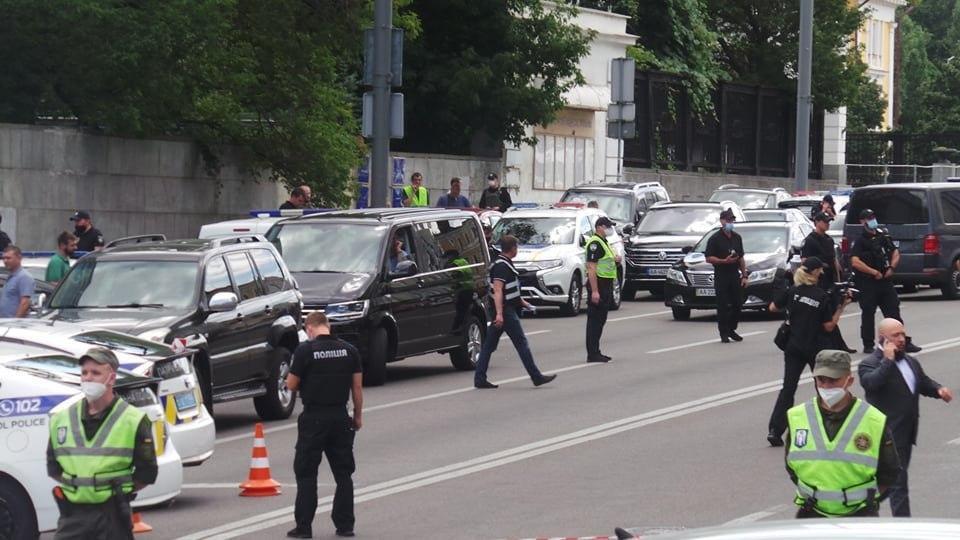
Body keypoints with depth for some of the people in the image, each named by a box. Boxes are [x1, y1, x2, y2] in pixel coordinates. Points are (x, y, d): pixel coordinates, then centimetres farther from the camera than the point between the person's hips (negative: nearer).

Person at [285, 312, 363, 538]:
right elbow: (357, 386, 5)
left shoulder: (305, 350, -10)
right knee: (343, 473, 11)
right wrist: (358, 415, 15)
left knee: (306, 473, 4)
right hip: (341, 418, 4)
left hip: (313, 419, -3)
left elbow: (291, 384, -6)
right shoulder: (348, 350, 2)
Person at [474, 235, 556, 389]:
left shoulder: (504, 264, 16)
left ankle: (480, 379, 7)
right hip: (505, 310, -11)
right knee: (521, 343, -5)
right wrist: (499, 314, -28)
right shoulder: (502, 266, -16)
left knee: (489, 346, 7)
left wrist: (521, 301, 35)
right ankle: (536, 377, -1)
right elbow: (498, 290, -23)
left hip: (501, 312, 11)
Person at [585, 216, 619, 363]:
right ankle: (592, 354, -7)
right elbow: (591, 267, -22)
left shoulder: (603, 242, 17)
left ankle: (595, 352, 20)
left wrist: (615, 260, 8)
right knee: (594, 320, -8)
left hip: (606, 285, 10)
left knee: (600, 320, 14)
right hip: (598, 285, -10)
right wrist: (594, 291, -27)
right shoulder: (594, 243, -15)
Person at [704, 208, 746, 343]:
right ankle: (724, 333, 0)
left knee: (737, 304, 6)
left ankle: (731, 329, 20)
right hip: (721, 275, -6)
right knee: (723, 305, -5)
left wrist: (744, 275, 12)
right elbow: (709, 258, -9)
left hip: (735, 275, 6)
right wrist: (724, 261, -21)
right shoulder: (715, 238, -4)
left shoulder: (737, 238, 14)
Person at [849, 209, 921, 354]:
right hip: (868, 283, -5)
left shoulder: (883, 237, 13)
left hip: (886, 281, 5)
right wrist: (874, 272, -16)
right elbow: (855, 262, -16)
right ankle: (868, 345, 9)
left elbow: (895, 253, 19)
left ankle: (905, 342, 4)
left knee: (894, 312, 4)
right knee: (868, 314, 1)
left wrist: (891, 268, 0)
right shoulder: (860, 241, -4)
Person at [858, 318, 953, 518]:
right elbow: (871, 383, -31)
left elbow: (924, 383, 23)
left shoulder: (911, 362, 15)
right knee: (898, 485, -10)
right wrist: (888, 360, -26)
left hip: (906, 434, 9)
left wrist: (939, 390, 1)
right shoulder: (870, 364, -11)